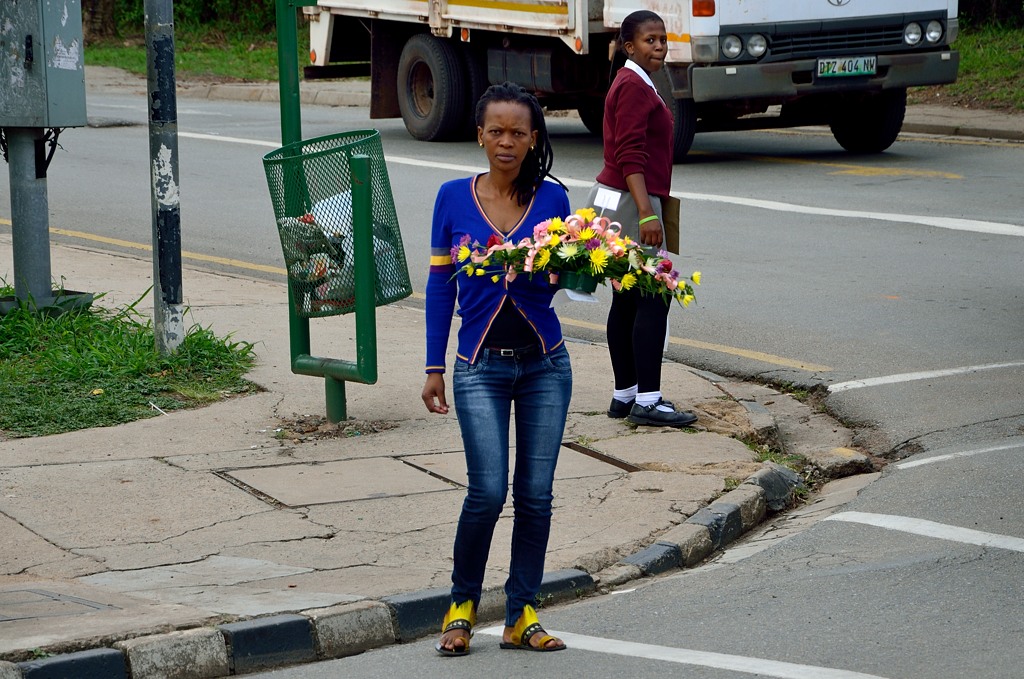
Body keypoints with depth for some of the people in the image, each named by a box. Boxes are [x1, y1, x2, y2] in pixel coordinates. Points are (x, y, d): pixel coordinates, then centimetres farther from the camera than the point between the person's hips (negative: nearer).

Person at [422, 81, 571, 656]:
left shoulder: (551, 198, 1)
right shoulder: (454, 198, 0)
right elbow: (441, 282, 5)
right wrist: (435, 367, 3)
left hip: (544, 365, 2)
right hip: (481, 368, -1)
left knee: (536, 494, 1)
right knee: (488, 490, -12)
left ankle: (522, 616, 14)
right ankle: (462, 606, 9)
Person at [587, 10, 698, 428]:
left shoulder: (638, 85, 18)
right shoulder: (633, 87, -14)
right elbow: (629, 156, -22)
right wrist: (647, 213, -27)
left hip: (625, 203, 11)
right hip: (629, 203, -11)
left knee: (628, 299, 11)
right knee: (653, 299, -12)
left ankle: (625, 395, 15)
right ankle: (646, 401, -13)